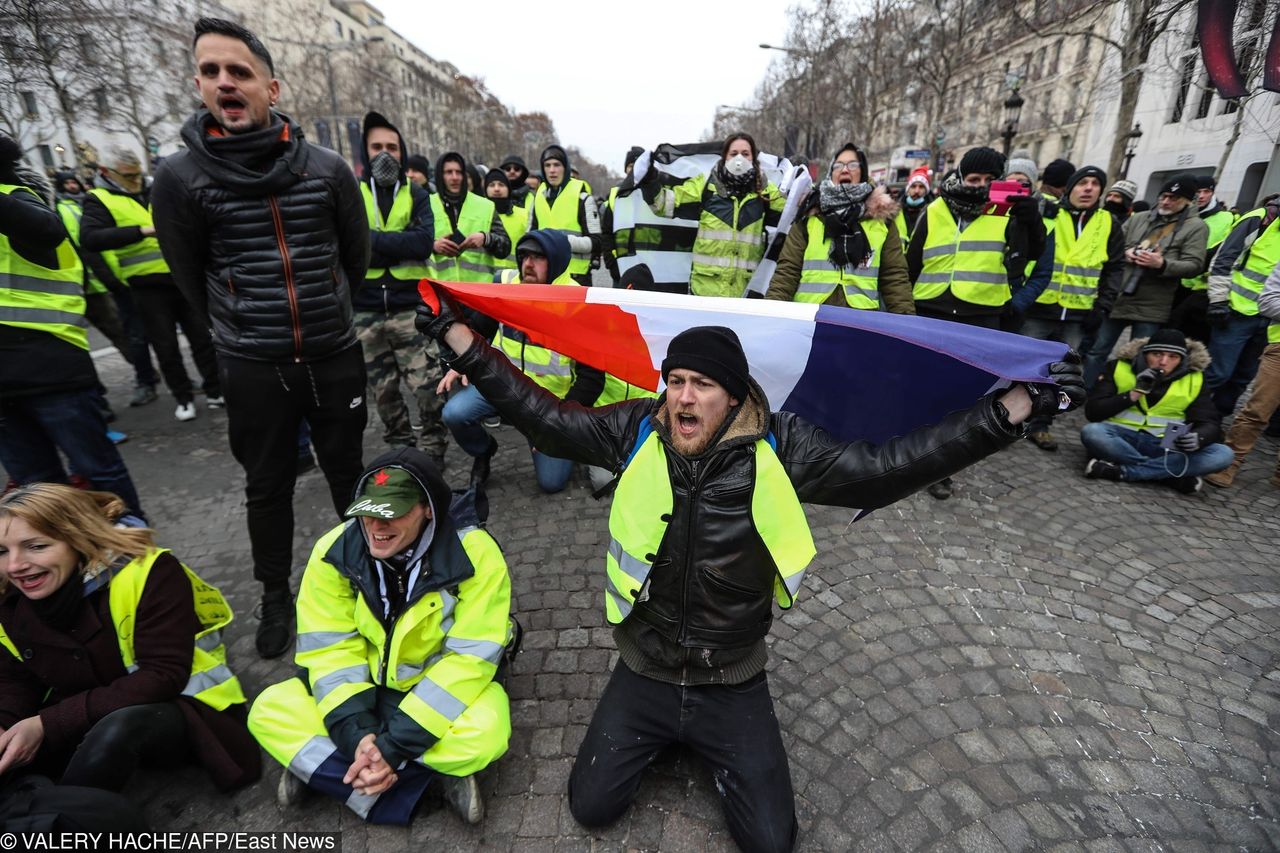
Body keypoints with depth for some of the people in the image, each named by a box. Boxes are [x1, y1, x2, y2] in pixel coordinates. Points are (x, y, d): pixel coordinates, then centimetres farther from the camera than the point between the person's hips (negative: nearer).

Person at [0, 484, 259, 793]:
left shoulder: (149, 572, -24)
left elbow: (165, 676, -25)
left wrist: (50, 725, -28)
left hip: (176, 705, -5)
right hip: (82, 719, 5)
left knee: (118, 730, -35)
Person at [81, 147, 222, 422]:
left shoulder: (153, 193, 13)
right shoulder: (99, 200, -3)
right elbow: (89, 238, -19)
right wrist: (143, 230, -27)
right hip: (148, 286, -4)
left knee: (202, 337, 7)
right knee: (166, 347, 4)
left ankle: (214, 390, 18)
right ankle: (184, 398, 16)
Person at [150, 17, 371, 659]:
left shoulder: (327, 169, -2)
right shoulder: (180, 177, -4)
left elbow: (356, 255, 10)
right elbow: (190, 276, 6)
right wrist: (241, 332, 14)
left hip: (335, 356, 1)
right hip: (252, 368, 0)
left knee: (348, 472, 14)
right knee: (268, 486, 13)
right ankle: (275, 594, 33)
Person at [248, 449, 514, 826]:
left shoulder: (475, 554, -27)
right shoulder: (334, 551, -15)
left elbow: (471, 657, -25)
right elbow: (328, 648, -12)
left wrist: (396, 745, -27)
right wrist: (356, 734, -24)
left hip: (445, 685, -3)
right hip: (367, 684, 4)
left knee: (484, 734, -33)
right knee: (268, 714, -18)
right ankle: (434, 776, -18)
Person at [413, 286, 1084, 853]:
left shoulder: (778, 448, -18)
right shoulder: (637, 432, -14)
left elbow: (885, 469, -17)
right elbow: (543, 416, -8)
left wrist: (1016, 402, -20)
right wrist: (457, 336, -7)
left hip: (734, 685, -1)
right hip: (643, 675, 1)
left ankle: (710, 749, 34)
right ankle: (662, 737, 35)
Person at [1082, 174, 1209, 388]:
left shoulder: (1196, 227, 2)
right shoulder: (1139, 218, 13)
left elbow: (1194, 265, -6)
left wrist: (1162, 264, -22)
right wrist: (1125, 253, -7)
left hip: (1151, 307, -3)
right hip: (1117, 298, 3)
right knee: (1097, 351, 6)